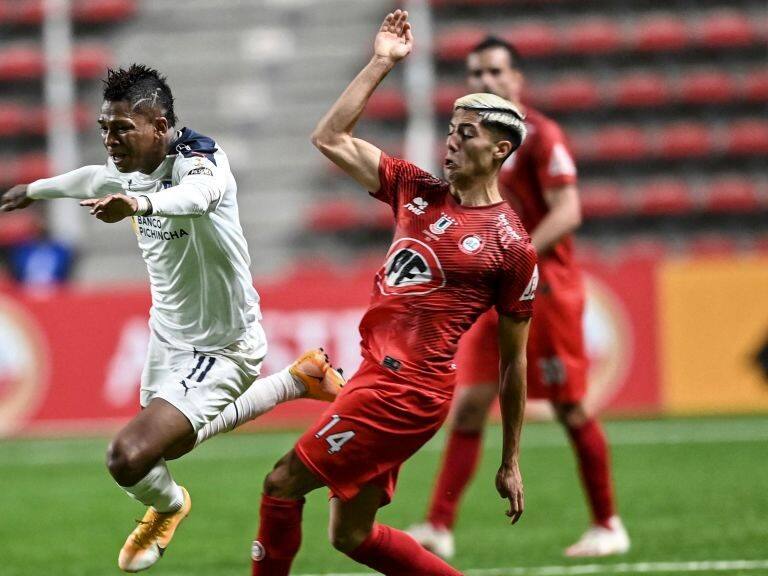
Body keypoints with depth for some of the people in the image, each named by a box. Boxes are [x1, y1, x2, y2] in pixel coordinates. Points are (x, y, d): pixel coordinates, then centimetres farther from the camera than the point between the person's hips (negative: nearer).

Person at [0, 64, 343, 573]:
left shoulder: (199, 159, -27)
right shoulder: (132, 167, -3)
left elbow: (198, 194, -53)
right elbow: (94, 178, 23)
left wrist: (137, 203, -73)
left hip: (220, 349, -9)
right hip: (169, 336, 9)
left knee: (129, 458, -23)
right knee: (167, 442, 30)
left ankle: (168, 507, 13)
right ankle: (294, 382, 41)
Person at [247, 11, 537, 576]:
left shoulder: (512, 248, -6)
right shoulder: (418, 191, 11)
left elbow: (513, 363, -2)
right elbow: (331, 139, 14)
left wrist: (511, 464, 0)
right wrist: (382, 63, 8)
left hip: (406, 390, -8)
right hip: (377, 378, 8)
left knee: (283, 484, -6)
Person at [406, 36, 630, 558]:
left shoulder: (540, 136, -9)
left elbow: (568, 212, -17)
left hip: (545, 286, -6)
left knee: (570, 408, -1)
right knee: (468, 406, -3)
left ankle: (608, 526, 11)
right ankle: (439, 528, -6)